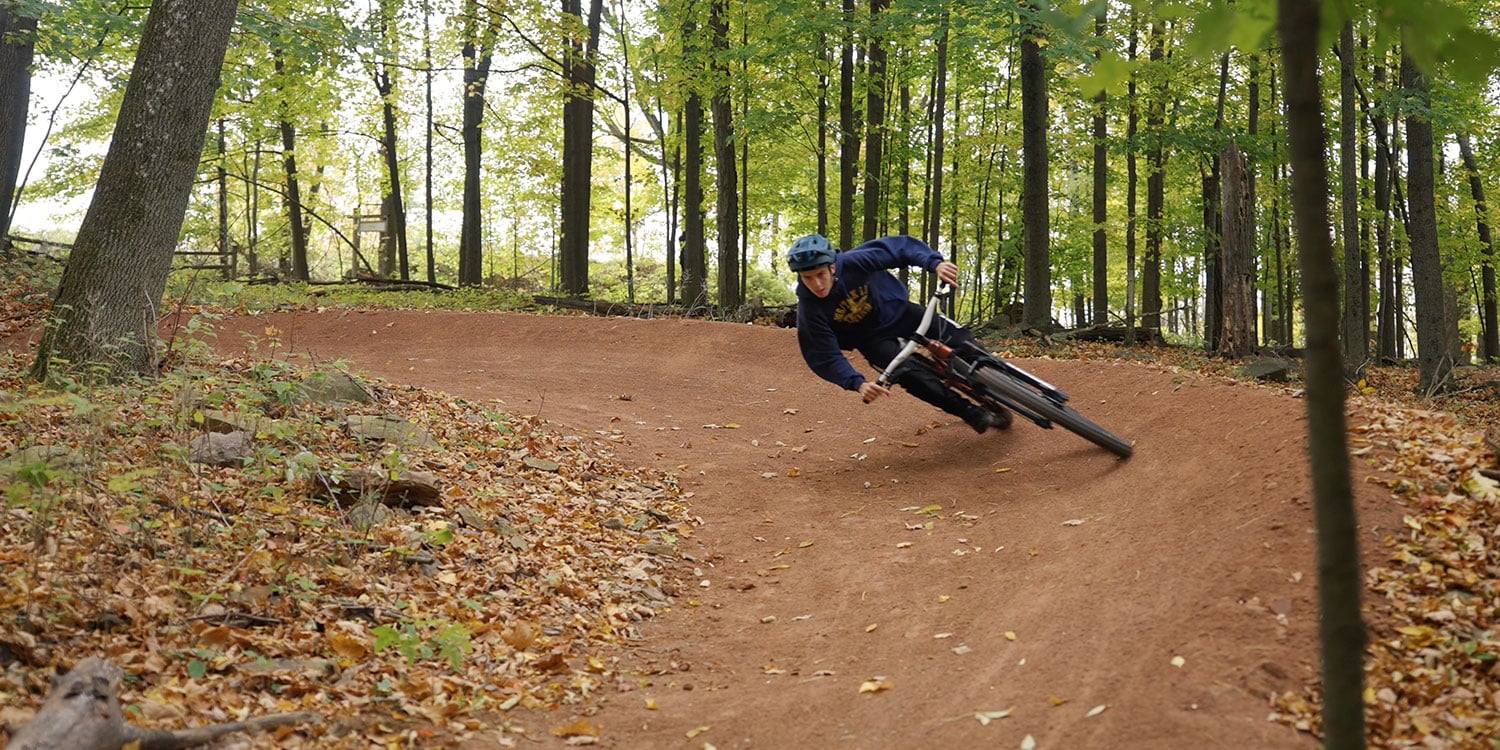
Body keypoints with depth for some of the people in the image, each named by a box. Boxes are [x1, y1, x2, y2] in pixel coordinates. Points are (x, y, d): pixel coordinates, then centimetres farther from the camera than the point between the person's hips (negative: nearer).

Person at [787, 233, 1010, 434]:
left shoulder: (852, 263, -30)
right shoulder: (810, 311, -29)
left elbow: (901, 246, -26)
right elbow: (825, 358, -25)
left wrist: (935, 263, -42)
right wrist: (858, 383, -39)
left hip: (898, 311, 1)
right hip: (873, 339, -1)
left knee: (959, 339, -9)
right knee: (907, 373, -25)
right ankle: (973, 414, -12)